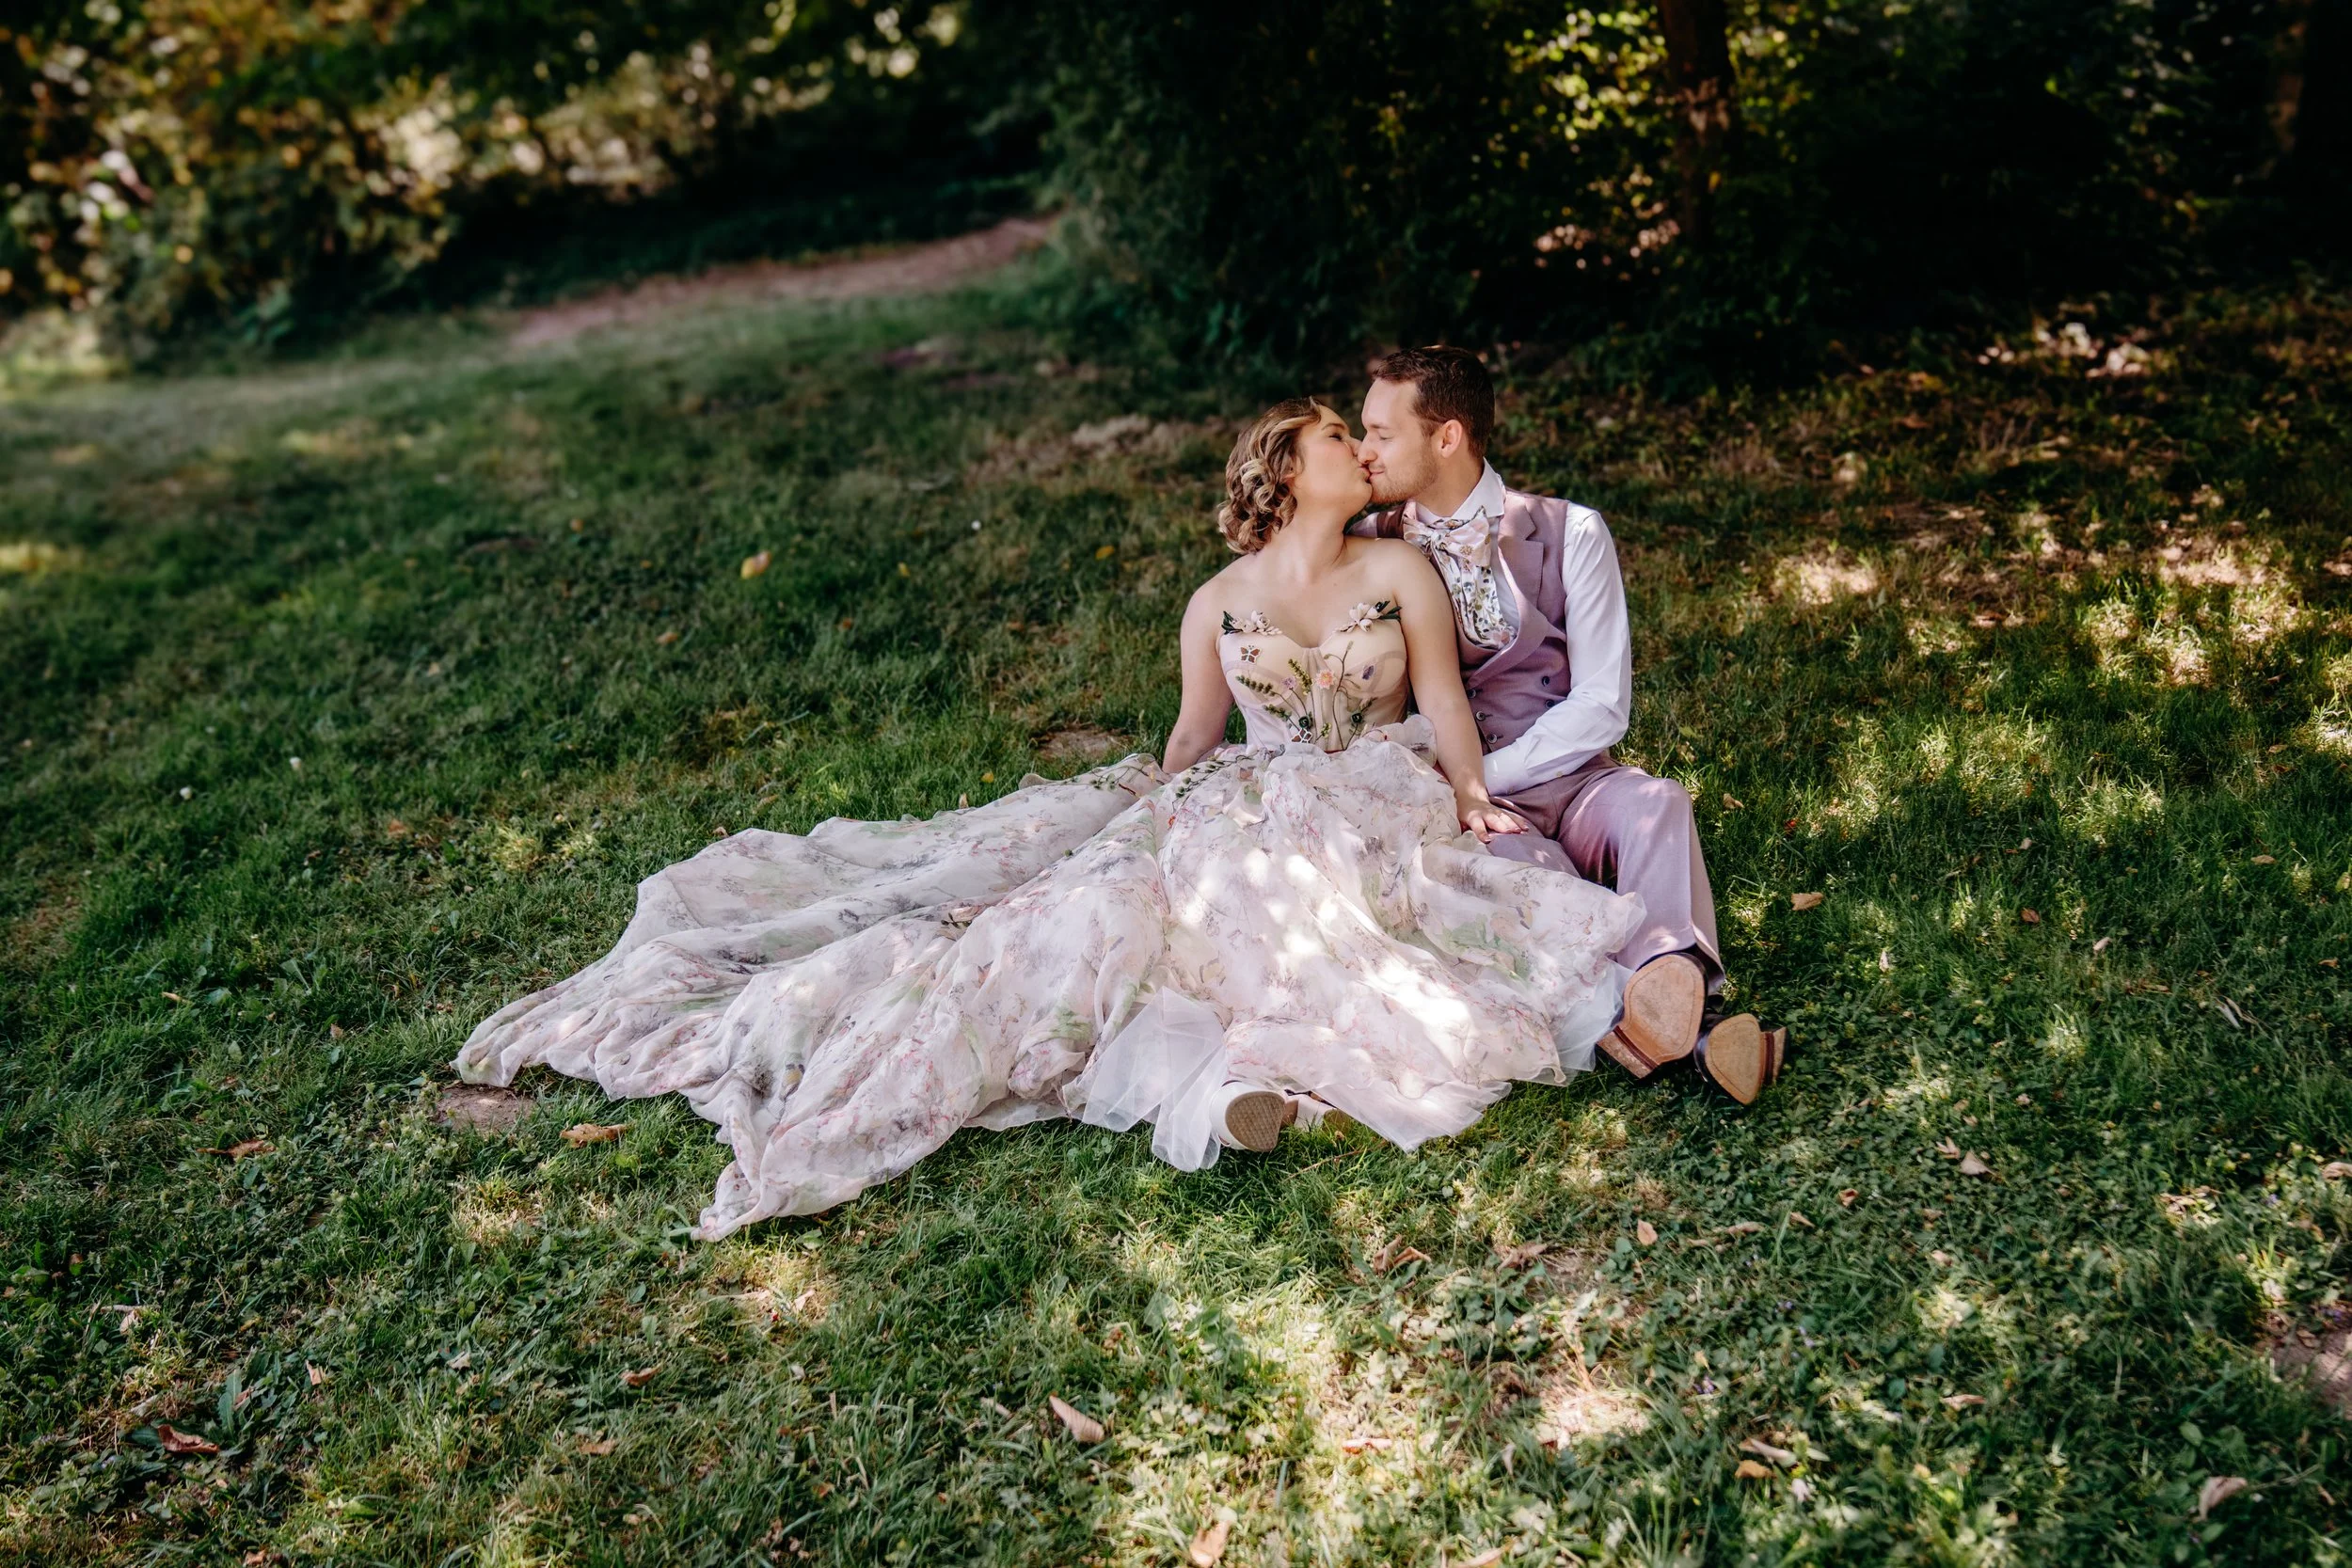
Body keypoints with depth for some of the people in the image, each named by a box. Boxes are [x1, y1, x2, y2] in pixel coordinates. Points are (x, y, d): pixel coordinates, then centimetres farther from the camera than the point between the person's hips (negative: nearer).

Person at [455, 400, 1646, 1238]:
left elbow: (1444, 703, 4)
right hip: (1242, 814, 2)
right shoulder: (1221, 602, 13)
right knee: (1113, 888, -27)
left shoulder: (1399, 571, 10)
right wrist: (1142, 814, 0)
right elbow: (1193, 736, 15)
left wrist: (1472, 801, -11)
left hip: (1377, 810, -2)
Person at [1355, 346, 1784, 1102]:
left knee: (1654, 804, -32)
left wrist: (1480, 775, -16)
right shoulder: (1371, 548, 4)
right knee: (1518, 859, -35)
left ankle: (1668, 985, -53)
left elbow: (1601, 706, -5)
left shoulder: (1569, 534, 0)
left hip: (1566, 783, 1)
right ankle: (1675, 1026, -47)